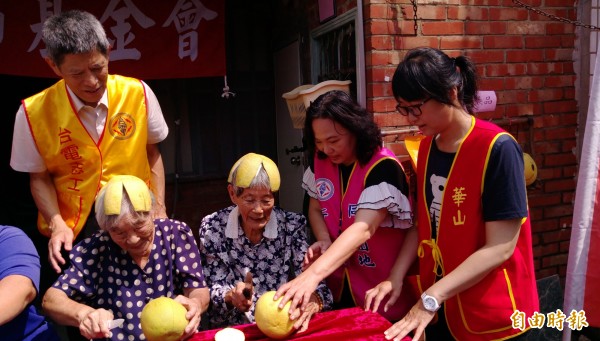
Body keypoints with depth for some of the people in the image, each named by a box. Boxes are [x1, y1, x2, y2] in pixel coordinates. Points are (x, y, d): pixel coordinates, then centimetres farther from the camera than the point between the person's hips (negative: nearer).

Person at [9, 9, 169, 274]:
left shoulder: (138, 94, -9)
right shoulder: (33, 113, -10)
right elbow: (39, 177, 1)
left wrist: (159, 208, -3)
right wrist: (57, 225, -13)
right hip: (74, 231, 0)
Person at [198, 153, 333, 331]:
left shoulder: (293, 225, -9)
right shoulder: (212, 227, -8)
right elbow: (214, 287, -4)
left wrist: (312, 302, -32)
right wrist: (232, 296, -25)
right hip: (232, 329, -1)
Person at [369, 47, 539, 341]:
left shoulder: (497, 149, -20)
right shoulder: (426, 146, 0)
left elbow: (500, 248, -21)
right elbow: (424, 223, 5)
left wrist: (430, 299, -24)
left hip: (492, 316, -5)